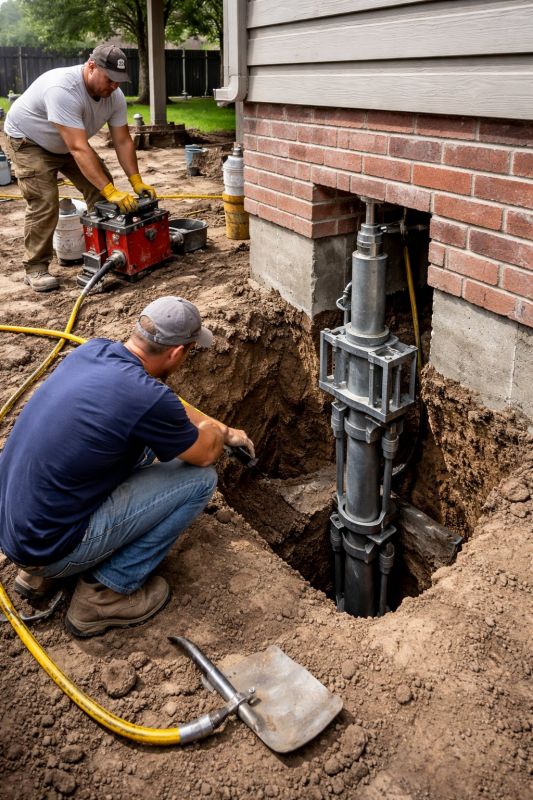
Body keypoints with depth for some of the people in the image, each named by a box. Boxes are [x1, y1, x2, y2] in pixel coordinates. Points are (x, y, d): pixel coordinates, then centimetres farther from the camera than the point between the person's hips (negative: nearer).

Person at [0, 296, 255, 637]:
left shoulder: (93, 350, 0)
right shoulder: (146, 397, -25)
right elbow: (206, 453, -4)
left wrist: (223, 429, 28)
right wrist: (214, 431, 19)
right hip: (49, 544, -8)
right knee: (199, 479, -5)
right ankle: (106, 591, 5)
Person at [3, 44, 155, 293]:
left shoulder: (115, 96, -17)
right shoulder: (63, 89, -40)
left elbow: (123, 142, -11)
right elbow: (79, 149, -45)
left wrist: (137, 181, -22)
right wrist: (111, 192, -48)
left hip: (67, 143, 7)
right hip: (28, 141, -7)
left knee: (100, 188, -2)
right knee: (44, 202, -19)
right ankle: (35, 268, -9)